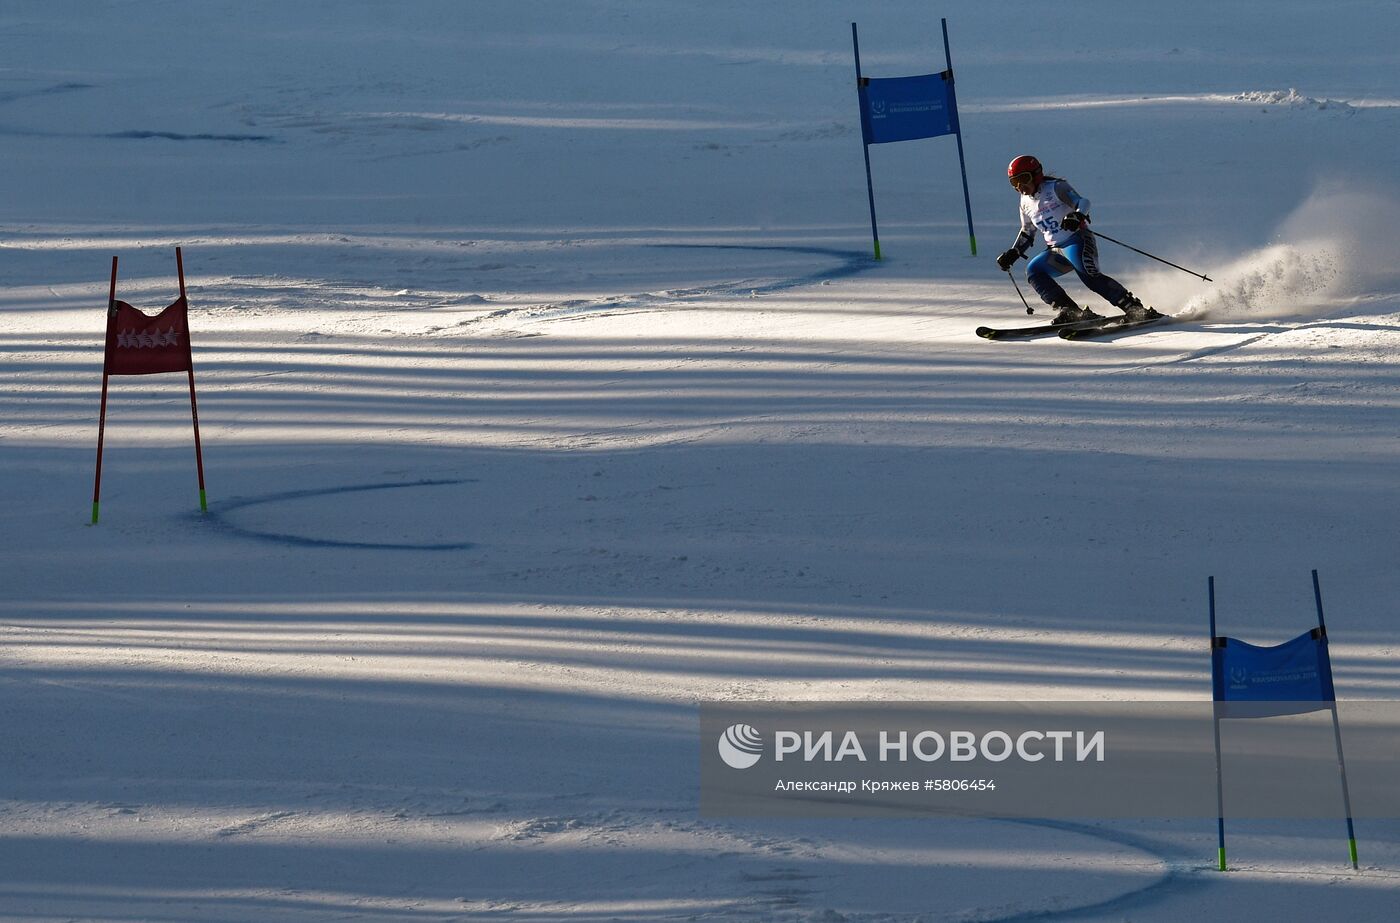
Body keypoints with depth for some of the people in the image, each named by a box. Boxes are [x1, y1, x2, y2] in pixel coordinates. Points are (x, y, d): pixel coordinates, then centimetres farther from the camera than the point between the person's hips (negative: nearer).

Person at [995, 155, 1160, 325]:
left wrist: (1077, 216, -45)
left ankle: (1133, 307, -28)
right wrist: (1013, 254, 16)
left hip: (1077, 240, -7)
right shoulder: (1026, 203, 12)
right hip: (1056, 250, 7)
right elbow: (1027, 233, 27)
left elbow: (1082, 202, -24)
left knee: (1089, 275, -29)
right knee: (1033, 270, -14)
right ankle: (1069, 311, -23)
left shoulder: (1055, 188, -9)